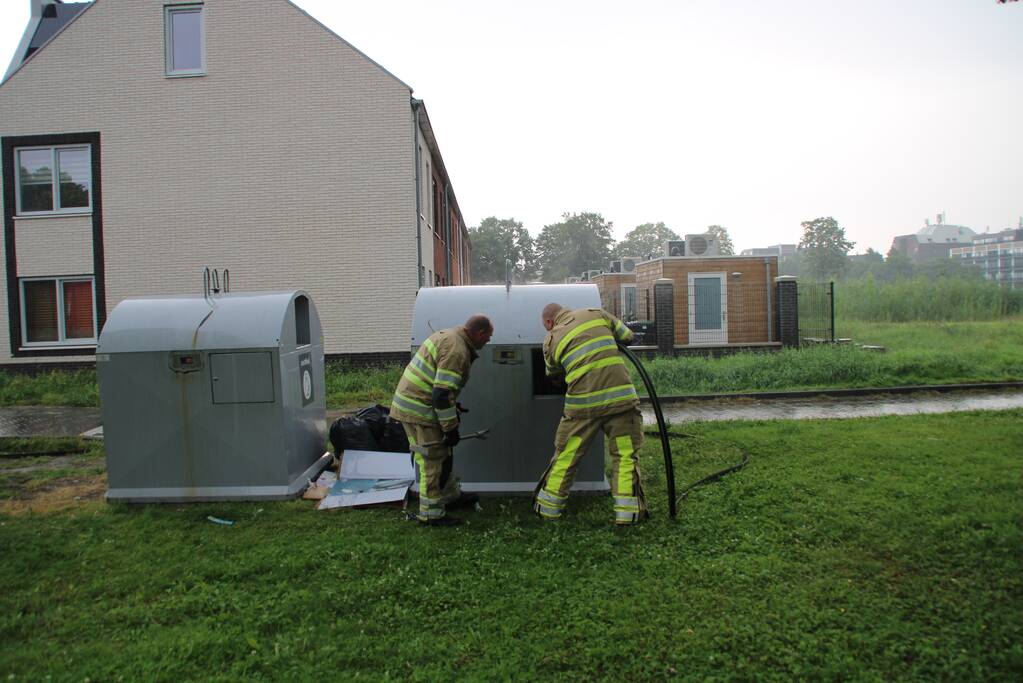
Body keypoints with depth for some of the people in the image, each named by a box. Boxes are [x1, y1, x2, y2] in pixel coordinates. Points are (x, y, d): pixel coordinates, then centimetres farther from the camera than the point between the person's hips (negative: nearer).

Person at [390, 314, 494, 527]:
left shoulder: (448, 335, 13)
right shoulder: (457, 350, -20)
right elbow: (442, 393, -25)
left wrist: (453, 405, 26)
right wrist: (451, 428, -17)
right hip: (420, 411, -10)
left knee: (442, 455, 21)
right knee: (434, 461, -1)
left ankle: (449, 496, 35)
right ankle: (431, 514, 8)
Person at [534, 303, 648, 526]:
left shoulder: (551, 340, 10)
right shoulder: (596, 314, 11)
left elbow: (554, 375, 22)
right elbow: (627, 335, 19)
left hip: (583, 403, 0)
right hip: (621, 397, 0)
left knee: (565, 456, 13)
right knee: (625, 455, 9)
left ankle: (548, 507, 25)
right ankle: (628, 512, 6)